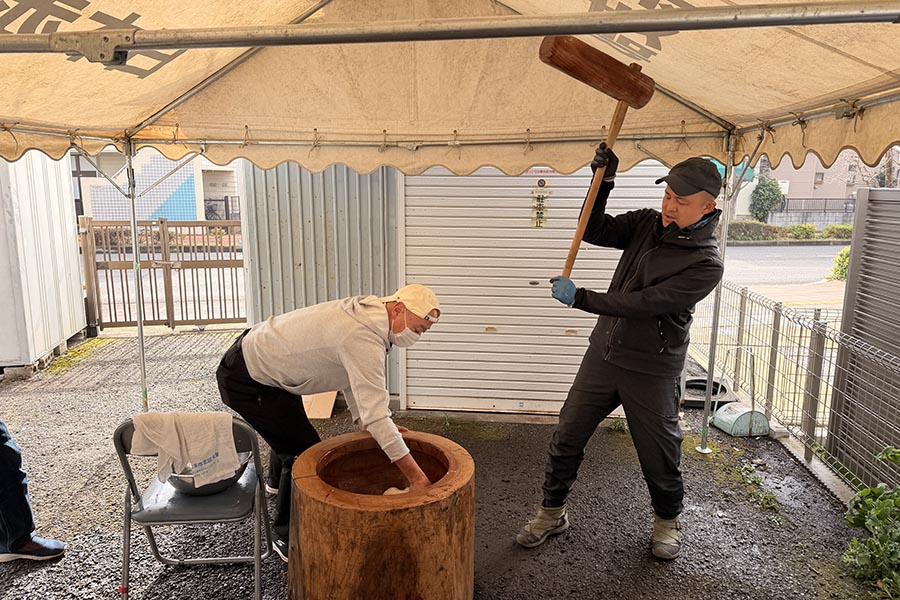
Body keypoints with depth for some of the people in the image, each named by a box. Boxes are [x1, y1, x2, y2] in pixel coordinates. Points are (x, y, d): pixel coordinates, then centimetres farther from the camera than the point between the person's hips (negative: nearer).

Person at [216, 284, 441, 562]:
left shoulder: (367, 311, -2)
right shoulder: (363, 340, -33)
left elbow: (352, 378, 8)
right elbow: (375, 415, -36)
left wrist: (366, 422, 0)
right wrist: (416, 476, -32)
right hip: (245, 381, -11)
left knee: (291, 430, 33)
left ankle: (278, 480, 62)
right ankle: (287, 539, 11)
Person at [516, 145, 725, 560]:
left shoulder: (706, 264, -18)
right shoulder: (648, 223, 2)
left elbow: (643, 303, -24)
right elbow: (595, 232, 3)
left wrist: (579, 298, -20)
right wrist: (603, 182, -11)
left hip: (650, 371, -5)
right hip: (603, 353, 5)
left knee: (658, 454, 12)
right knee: (567, 438, 9)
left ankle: (667, 519, 41)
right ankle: (552, 513, 28)